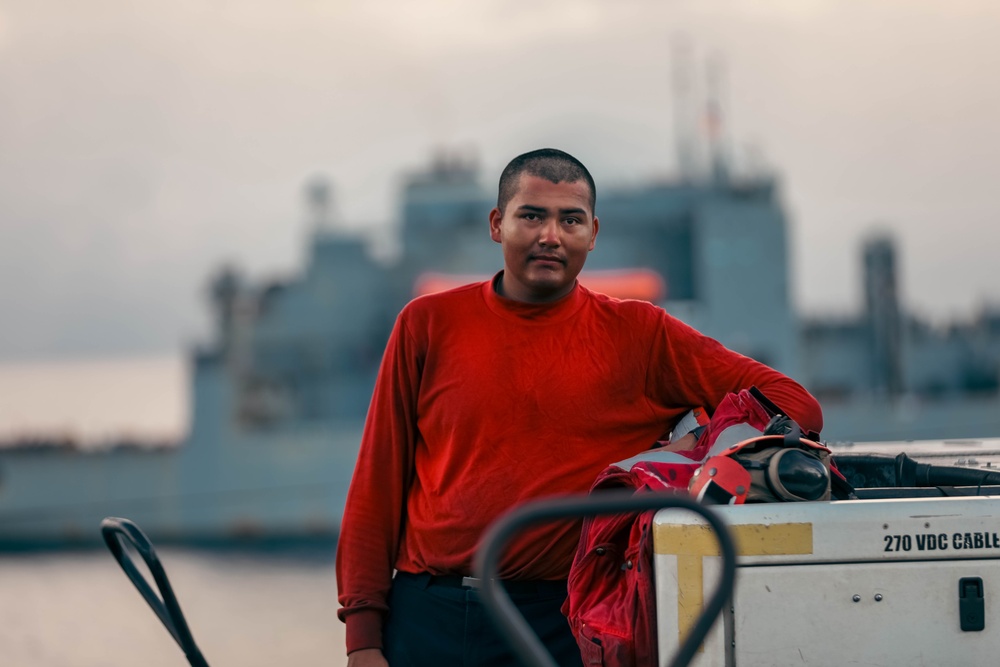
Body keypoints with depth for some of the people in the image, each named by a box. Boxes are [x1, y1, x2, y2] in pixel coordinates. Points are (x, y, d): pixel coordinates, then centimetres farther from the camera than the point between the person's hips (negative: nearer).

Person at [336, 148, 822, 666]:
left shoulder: (636, 336, 5)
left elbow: (792, 403, 3)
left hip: (563, 624, 0)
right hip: (428, 618, 1)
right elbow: (378, 482, 7)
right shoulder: (428, 325, 6)